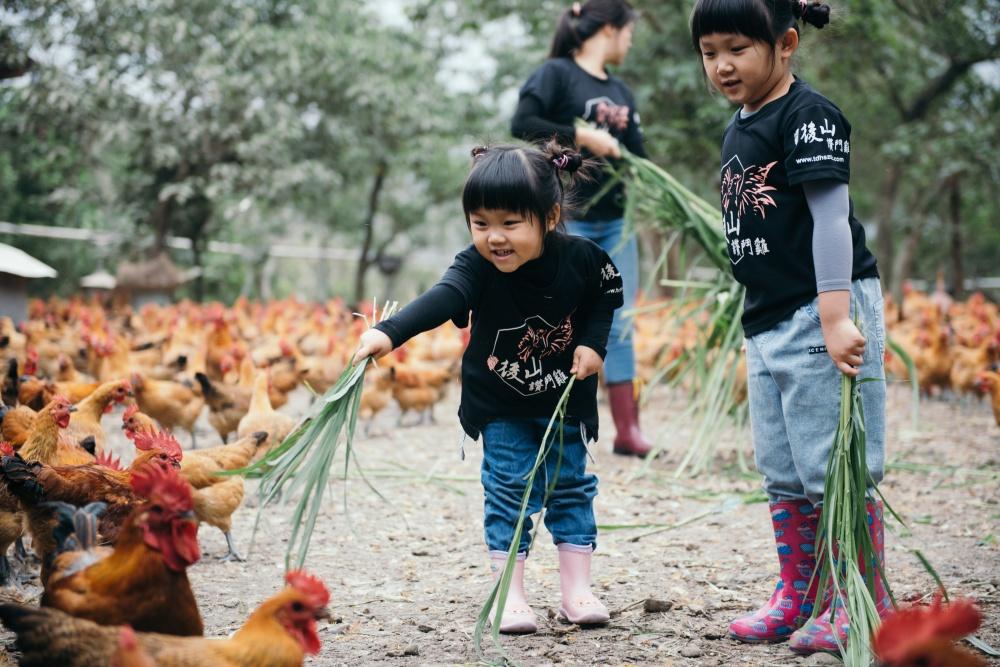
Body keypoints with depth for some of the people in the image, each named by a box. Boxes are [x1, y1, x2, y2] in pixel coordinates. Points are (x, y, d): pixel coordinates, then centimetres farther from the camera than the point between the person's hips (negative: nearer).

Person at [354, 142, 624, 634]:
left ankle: (577, 590, 18)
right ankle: (510, 594, 9)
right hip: (501, 406, -1)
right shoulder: (477, 267, -26)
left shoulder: (581, 259, -21)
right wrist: (389, 333, -60)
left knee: (570, 487, 8)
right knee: (508, 491, -1)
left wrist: (593, 342, -14)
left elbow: (606, 296, 1)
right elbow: (441, 299, -44)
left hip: (566, 398, 1)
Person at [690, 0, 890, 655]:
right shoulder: (737, 131, 15)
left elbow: (830, 218, -17)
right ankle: (798, 595, 27)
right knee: (784, 473, 15)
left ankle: (866, 602, 6)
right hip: (768, 325, 9)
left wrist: (835, 317, -24)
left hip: (824, 313, -9)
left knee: (835, 467, -5)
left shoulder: (809, 116, -11)